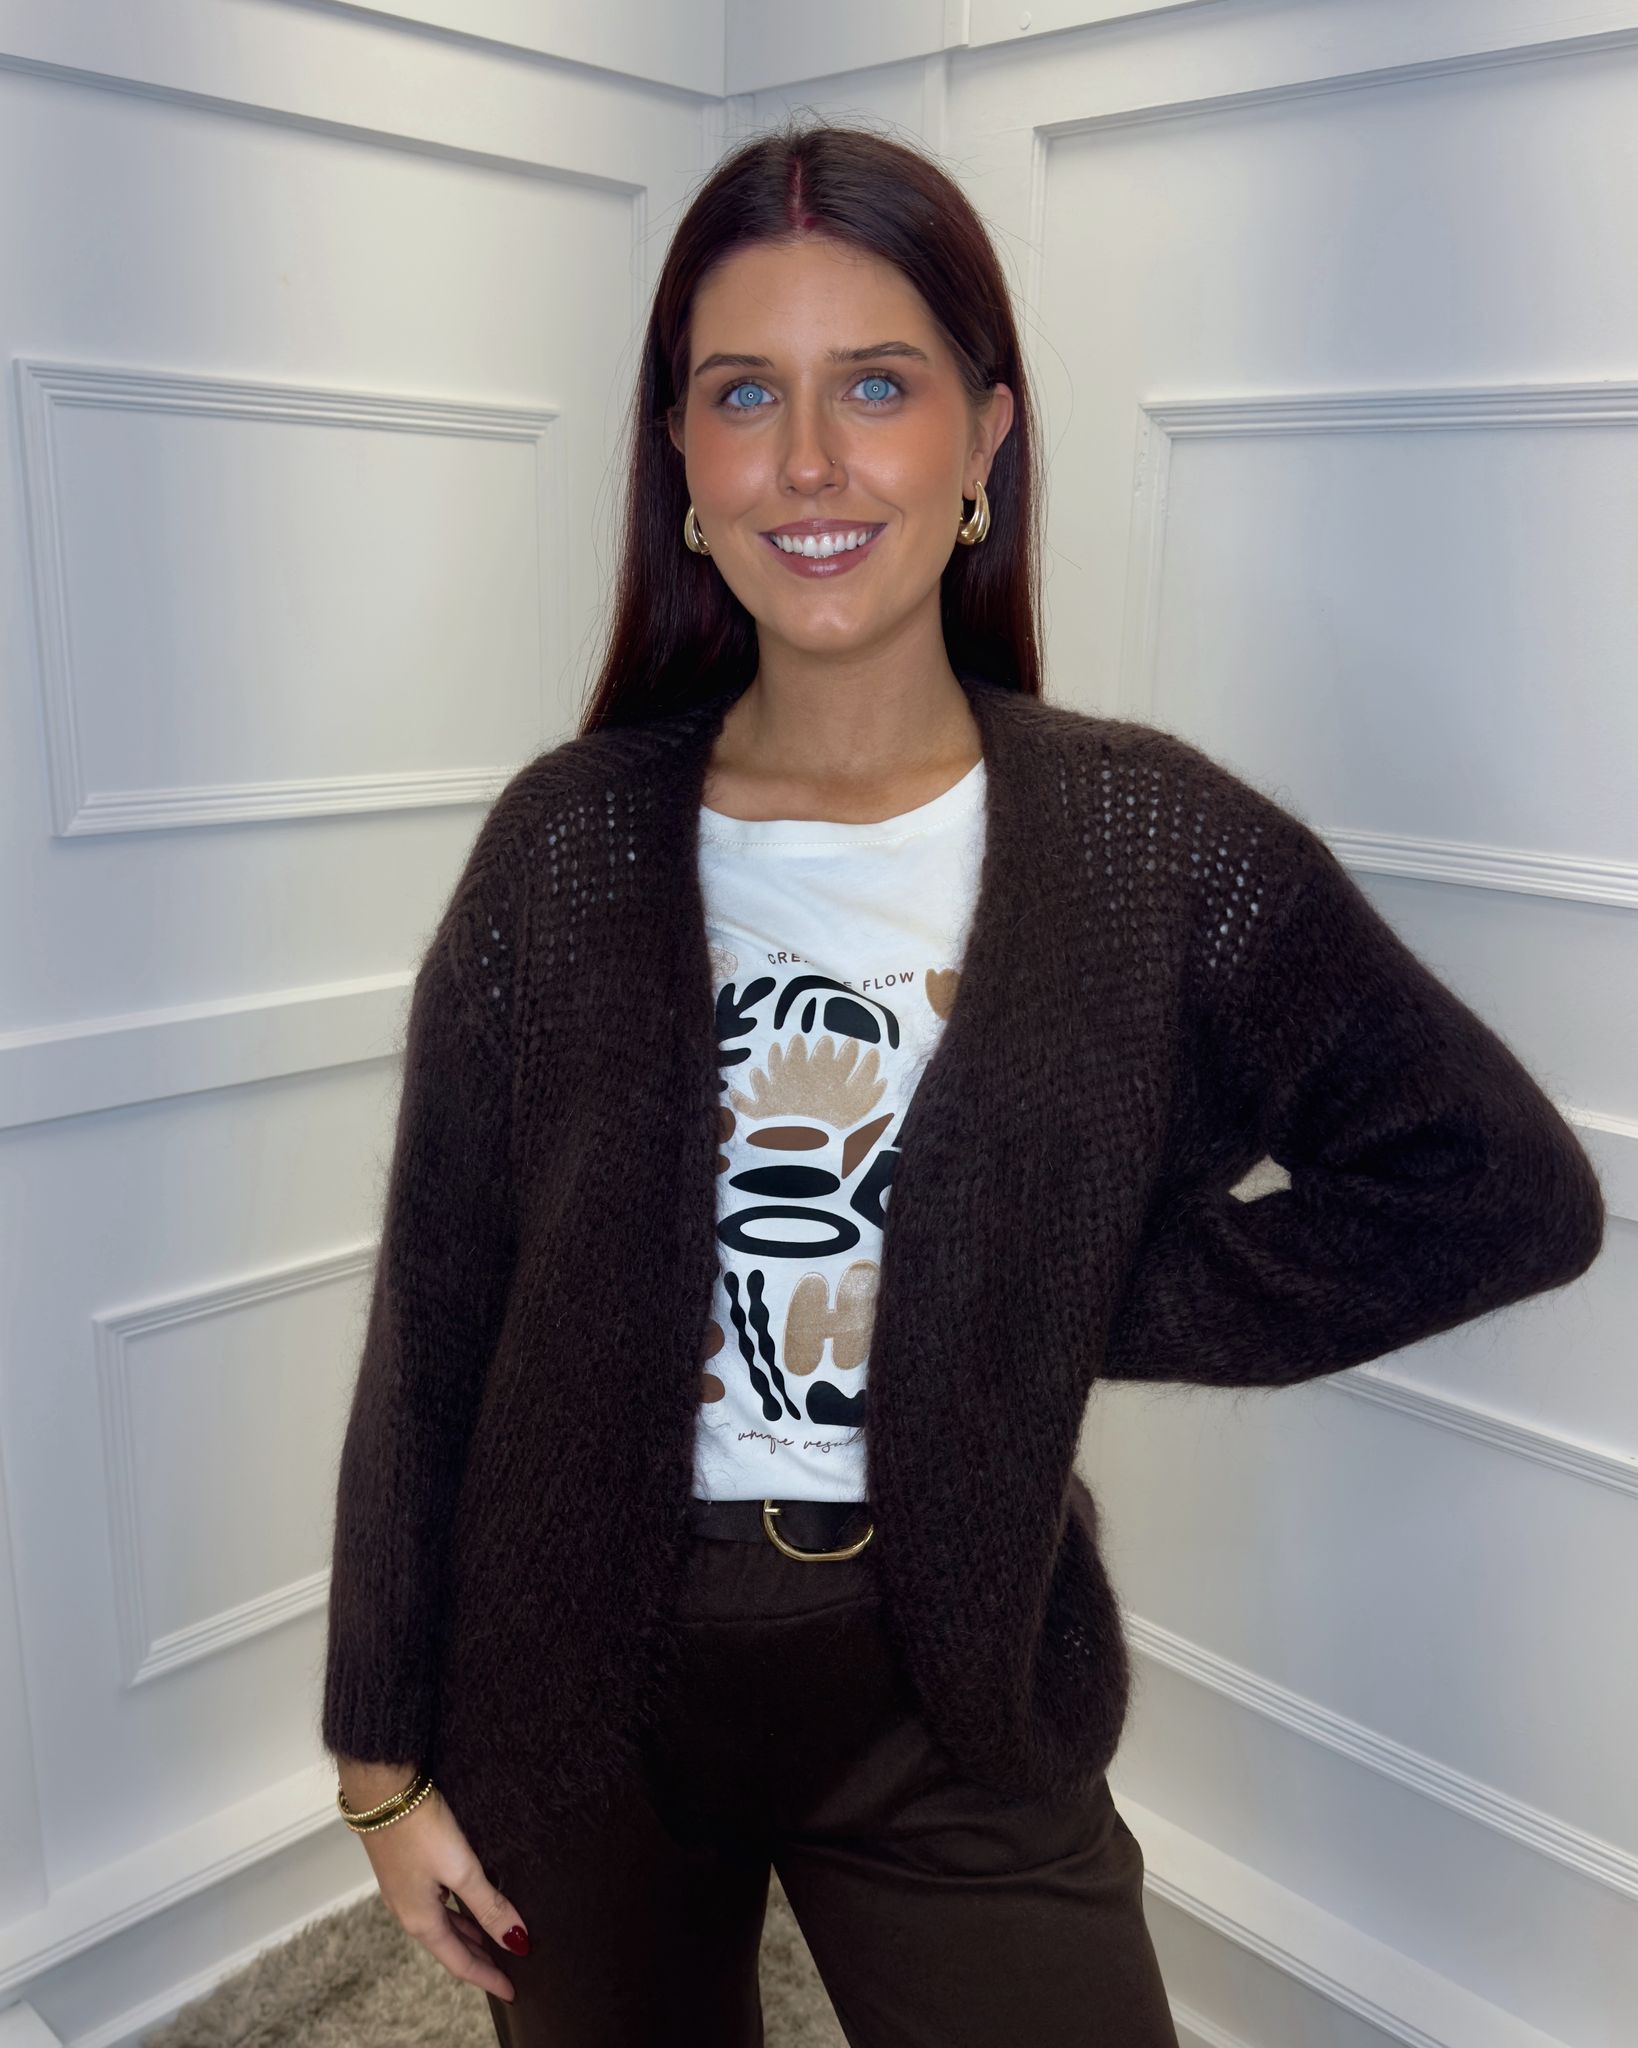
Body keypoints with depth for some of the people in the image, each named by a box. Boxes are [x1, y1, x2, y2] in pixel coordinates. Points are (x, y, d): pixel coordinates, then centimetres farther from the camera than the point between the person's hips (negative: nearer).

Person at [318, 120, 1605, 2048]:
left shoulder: (1149, 842, -10)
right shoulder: (569, 840, -9)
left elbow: (1507, 1188, -7)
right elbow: (435, 1319, -4)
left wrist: (1094, 1304, -12)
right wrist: (387, 1750, 1)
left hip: (951, 1694, 0)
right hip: (584, 1678, 1)